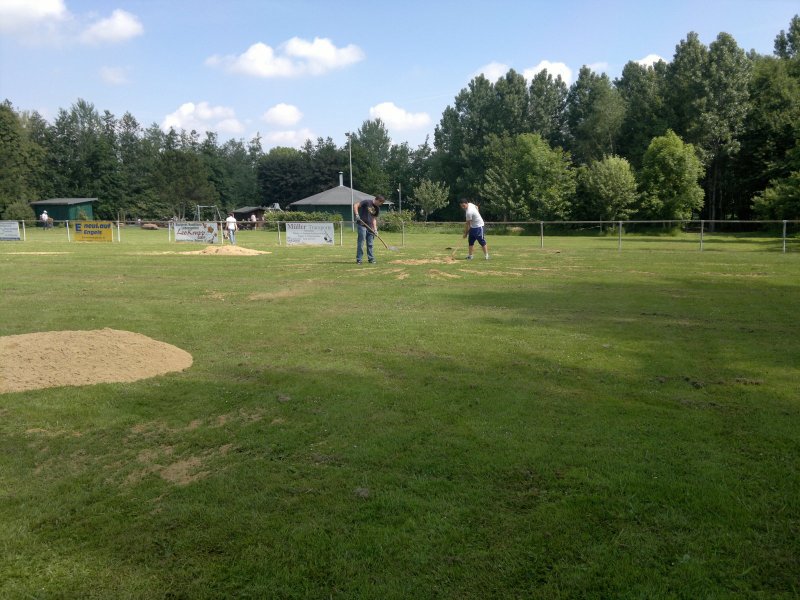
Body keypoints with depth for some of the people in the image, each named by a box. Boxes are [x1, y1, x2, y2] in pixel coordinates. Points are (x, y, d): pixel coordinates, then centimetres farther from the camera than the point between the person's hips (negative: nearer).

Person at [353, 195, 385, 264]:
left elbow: (374, 219, 15)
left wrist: (375, 229, 4)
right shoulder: (367, 202, -7)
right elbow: (355, 205, -9)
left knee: (370, 244, 9)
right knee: (361, 243, -5)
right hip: (362, 225, -6)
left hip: (370, 226, 6)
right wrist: (356, 214, -20)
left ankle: (371, 259, 17)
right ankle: (359, 260, 0)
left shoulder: (377, 209, 12)